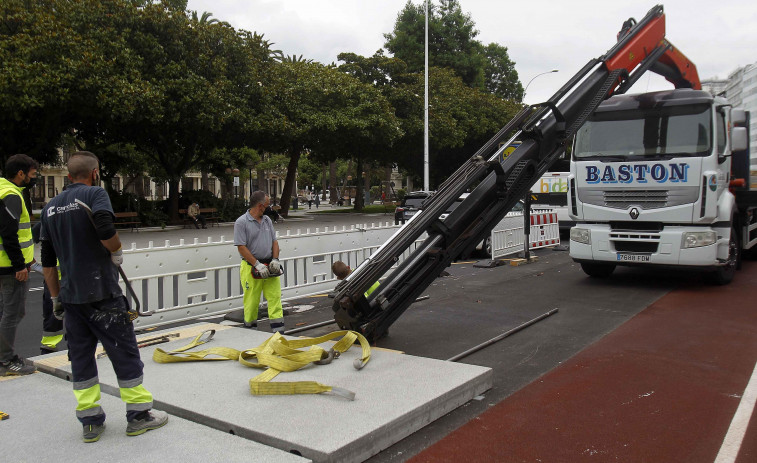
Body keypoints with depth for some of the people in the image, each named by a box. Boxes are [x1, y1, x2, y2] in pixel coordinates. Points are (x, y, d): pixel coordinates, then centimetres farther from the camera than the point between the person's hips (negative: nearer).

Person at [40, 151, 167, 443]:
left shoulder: (50, 207, 12)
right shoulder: (94, 194, -7)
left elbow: (47, 262, 14)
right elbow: (106, 231, -26)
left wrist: (55, 297, 20)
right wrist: (117, 251, -5)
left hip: (70, 296, 6)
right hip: (102, 293, -6)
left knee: (80, 356, 11)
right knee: (124, 352, 3)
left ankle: (90, 421, 17)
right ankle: (139, 415, 11)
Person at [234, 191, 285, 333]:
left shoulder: (267, 220, 12)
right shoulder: (241, 223, -8)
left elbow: (274, 242, 14)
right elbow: (241, 247, -13)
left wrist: (275, 260, -1)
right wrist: (257, 265, -18)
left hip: (270, 267, 6)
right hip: (251, 268, -5)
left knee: (275, 298, 1)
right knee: (251, 302, 2)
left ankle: (278, 331, 3)